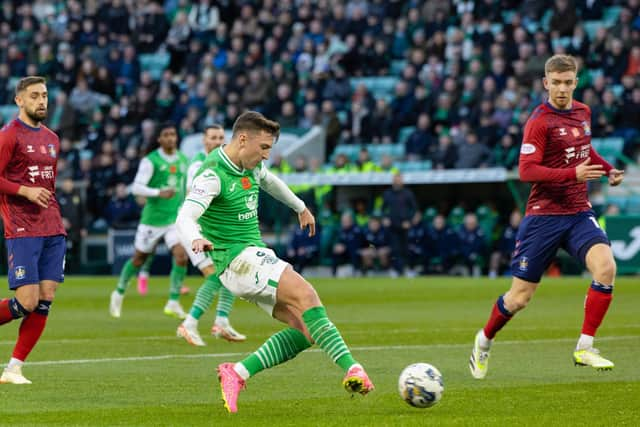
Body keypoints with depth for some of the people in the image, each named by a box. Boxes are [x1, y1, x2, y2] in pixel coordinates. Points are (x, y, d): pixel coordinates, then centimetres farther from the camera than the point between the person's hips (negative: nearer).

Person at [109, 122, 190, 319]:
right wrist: (159, 193, -31)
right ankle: (119, 293, 34)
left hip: (176, 218, 4)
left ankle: (173, 303, -6)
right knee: (139, 259, 10)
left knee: (181, 256, -16)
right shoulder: (150, 161, -10)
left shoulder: (183, 160, 7)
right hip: (153, 219, -4)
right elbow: (136, 187, -18)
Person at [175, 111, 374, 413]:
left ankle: (237, 373, -5)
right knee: (304, 293, -28)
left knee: (305, 330, -6)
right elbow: (185, 217, -27)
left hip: (257, 258, 10)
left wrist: (300, 207, 49)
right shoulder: (213, 175, -14)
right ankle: (352, 369, -36)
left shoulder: (251, 166, 12)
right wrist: (196, 239, -49)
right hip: (236, 259, -10)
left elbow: (270, 182, 36)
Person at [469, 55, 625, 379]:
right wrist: (573, 174, -28)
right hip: (543, 215, -5)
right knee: (519, 297, 1)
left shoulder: (583, 112, 9)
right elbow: (526, 171, -19)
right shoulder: (539, 121, -12)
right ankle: (484, 341, 31)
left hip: (579, 213, 5)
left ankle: (584, 349, -14)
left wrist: (607, 169, 14)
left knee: (605, 267, -23)